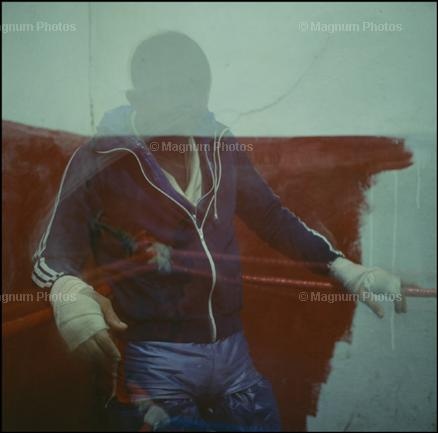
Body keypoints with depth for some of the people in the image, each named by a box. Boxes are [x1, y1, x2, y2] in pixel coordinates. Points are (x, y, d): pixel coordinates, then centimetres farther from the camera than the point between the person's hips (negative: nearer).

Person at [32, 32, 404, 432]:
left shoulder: (220, 145, 3)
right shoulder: (100, 158, -8)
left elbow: (271, 215, 11)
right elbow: (56, 248, -9)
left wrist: (343, 268, 5)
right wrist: (68, 291, -31)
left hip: (234, 353, 5)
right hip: (154, 362, -4)